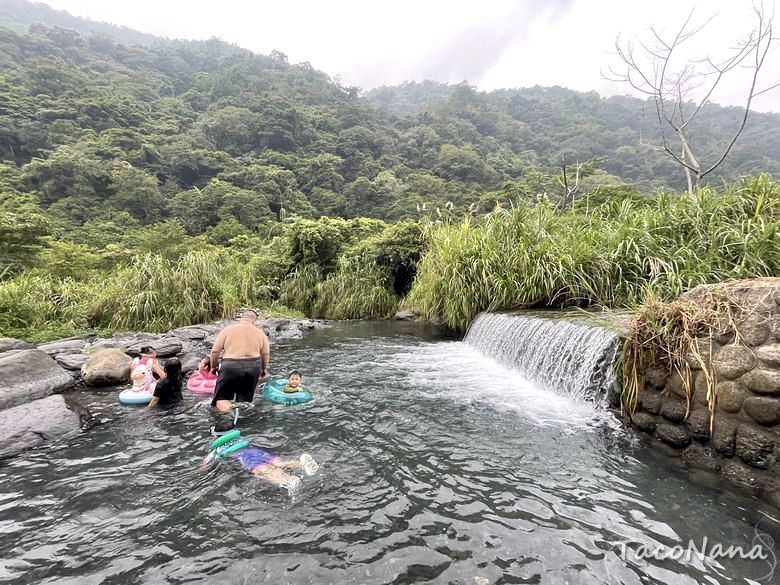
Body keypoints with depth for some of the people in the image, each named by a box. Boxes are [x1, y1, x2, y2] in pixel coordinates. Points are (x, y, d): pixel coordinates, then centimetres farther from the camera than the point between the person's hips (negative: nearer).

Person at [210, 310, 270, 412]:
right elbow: (266, 354, 10)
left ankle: (228, 408, -21)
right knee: (245, 399, 18)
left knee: (221, 398, 8)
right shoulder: (260, 333, 7)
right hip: (253, 367, 2)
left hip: (231, 367, -2)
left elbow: (215, 351, 1)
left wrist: (213, 366, 17)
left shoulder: (227, 330, 3)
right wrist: (264, 369, 27)